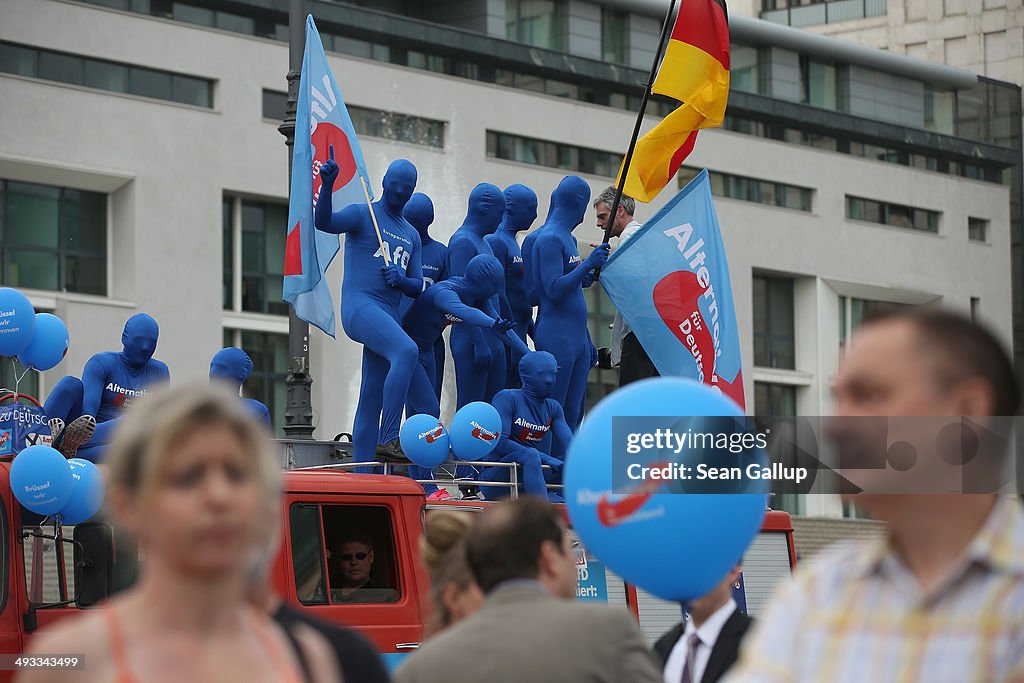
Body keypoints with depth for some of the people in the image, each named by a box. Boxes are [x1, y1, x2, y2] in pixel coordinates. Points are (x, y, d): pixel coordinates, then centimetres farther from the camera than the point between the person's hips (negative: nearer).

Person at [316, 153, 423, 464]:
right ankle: (388, 439, -34)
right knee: (406, 351, -32)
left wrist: (402, 281, -3)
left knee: (371, 401, 4)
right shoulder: (362, 214, 5)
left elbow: (417, 287, 20)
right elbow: (324, 223, -14)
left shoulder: (412, 235, 24)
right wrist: (327, 186, -31)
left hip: (388, 316, 7)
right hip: (360, 306, -7)